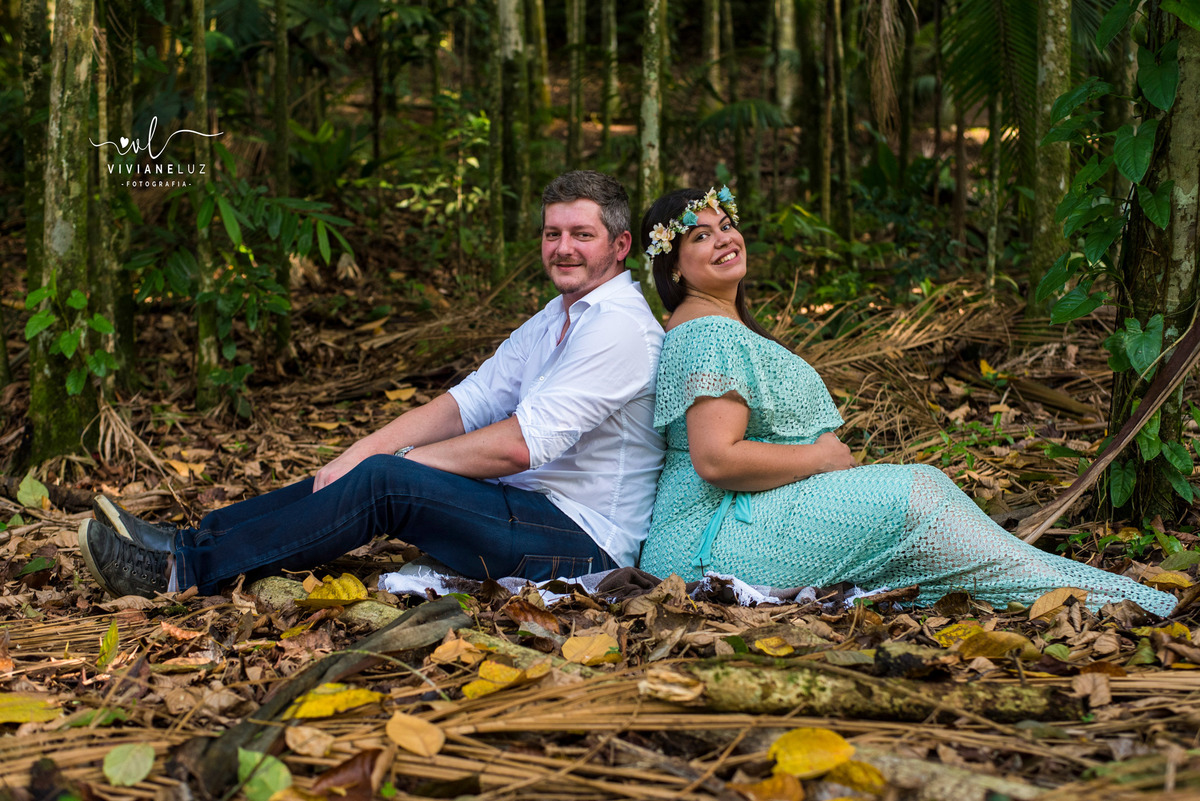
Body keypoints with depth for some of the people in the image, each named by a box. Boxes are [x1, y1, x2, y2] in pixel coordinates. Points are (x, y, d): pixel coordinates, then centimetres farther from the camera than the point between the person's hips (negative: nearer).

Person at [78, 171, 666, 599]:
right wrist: (358, 454, -4)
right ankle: (187, 542, -4)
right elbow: (469, 401, 9)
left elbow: (521, 444, -21)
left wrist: (392, 458, -15)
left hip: (587, 538, -9)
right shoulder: (553, 319, 18)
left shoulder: (618, 326, -14)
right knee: (360, 473, -2)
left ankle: (183, 571, -18)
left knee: (383, 480, -22)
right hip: (526, 508, 9)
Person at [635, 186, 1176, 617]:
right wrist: (822, 455, -12)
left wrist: (827, 455, 7)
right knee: (910, 500, -13)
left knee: (921, 484, -1)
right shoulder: (708, 336, -15)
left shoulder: (721, 324, 20)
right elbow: (717, 460, -25)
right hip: (714, 542, -10)